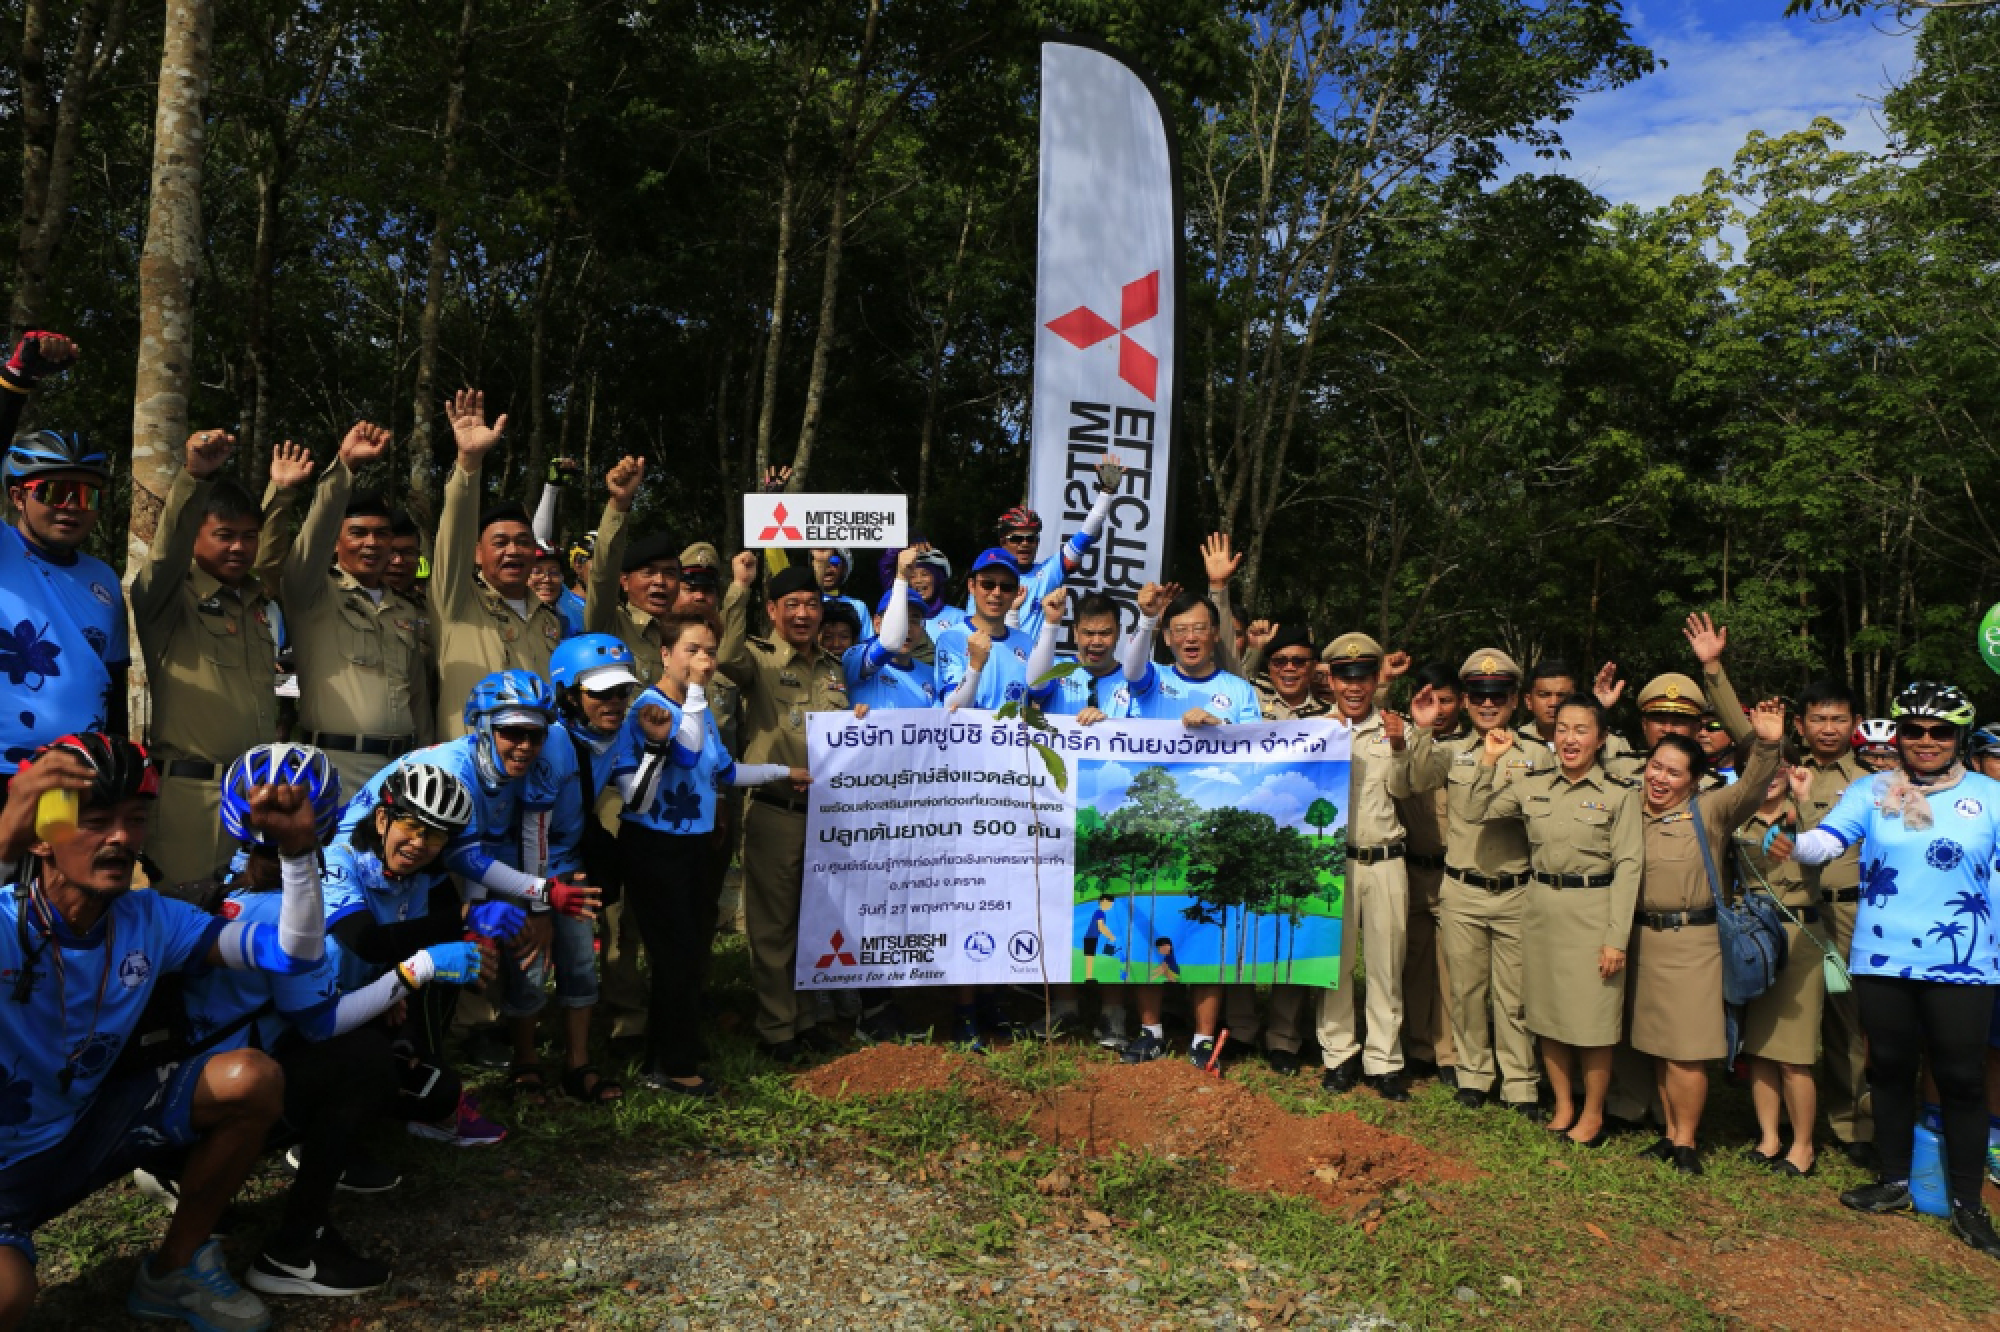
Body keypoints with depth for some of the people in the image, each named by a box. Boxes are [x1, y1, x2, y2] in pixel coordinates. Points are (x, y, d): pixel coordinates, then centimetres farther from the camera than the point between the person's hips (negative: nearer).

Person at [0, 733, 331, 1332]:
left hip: (84, 1127, 5)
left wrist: (296, 848, -25)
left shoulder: (150, 919, -7)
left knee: (253, 1079, -17)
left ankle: (171, 1272, 5)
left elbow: (296, 951, -10)